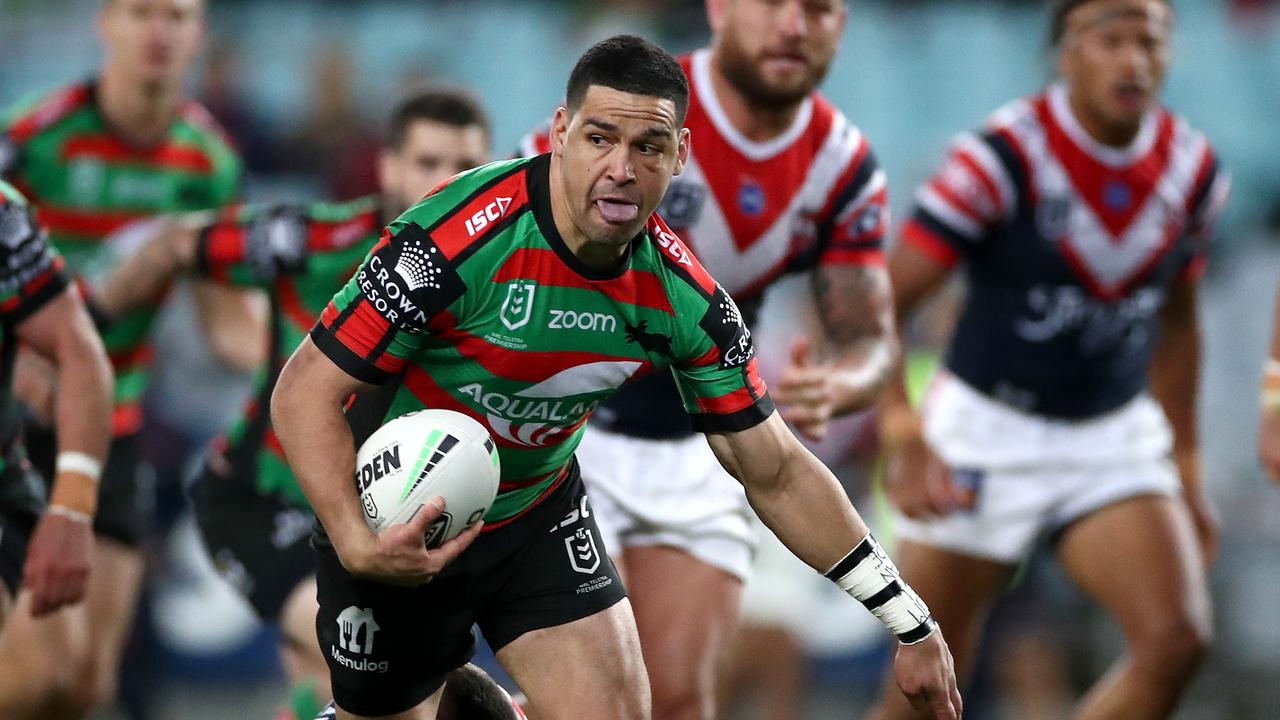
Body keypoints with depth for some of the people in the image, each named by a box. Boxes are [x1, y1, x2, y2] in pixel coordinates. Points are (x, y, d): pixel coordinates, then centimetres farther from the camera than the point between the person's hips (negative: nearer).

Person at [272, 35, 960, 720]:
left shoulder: (685, 297, -15)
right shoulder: (451, 240, -30)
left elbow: (775, 473, -4)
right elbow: (304, 391, -24)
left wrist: (911, 626, -5)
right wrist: (356, 543, -39)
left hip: (538, 512, 4)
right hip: (400, 532, -3)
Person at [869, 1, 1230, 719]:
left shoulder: (1194, 170, -2)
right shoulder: (1004, 156, -18)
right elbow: (880, 304, -20)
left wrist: (1187, 469, 17)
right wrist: (903, 437, -34)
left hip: (1114, 439, 4)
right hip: (985, 436, -4)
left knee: (1177, 638, -18)